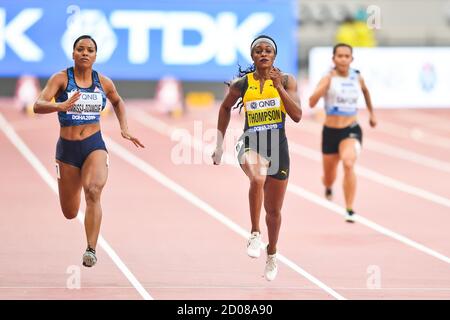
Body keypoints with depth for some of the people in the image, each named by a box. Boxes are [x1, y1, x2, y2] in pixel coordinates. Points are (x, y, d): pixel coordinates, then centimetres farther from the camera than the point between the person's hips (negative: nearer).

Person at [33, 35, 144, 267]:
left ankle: (91, 249, -29)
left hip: (94, 145, 0)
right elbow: (38, 106, -19)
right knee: (70, 213, 11)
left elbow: (117, 102, 26)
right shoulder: (61, 79, -6)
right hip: (67, 147, 0)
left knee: (93, 191, -29)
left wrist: (124, 129, 14)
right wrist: (60, 106, -38)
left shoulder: (103, 82, 3)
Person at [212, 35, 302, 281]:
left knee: (274, 209, 13)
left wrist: (279, 87, -19)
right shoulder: (241, 84, -1)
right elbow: (225, 107, 17)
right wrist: (219, 144, 18)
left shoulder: (286, 81, -2)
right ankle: (255, 234, -23)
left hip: (277, 145, 1)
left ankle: (271, 254, 37)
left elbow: (297, 116, -11)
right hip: (251, 143, -1)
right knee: (257, 178, -37)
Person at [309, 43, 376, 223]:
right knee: (329, 177, 16)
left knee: (348, 164, -30)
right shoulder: (328, 78, -10)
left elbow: (365, 91, 26)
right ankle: (328, 188, 56)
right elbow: (312, 103, -24)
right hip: (330, 132, 0)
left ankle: (350, 211, -26)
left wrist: (371, 113, 32)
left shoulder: (357, 78, 0)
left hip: (351, 130, 0)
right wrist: (325, 84, -34)